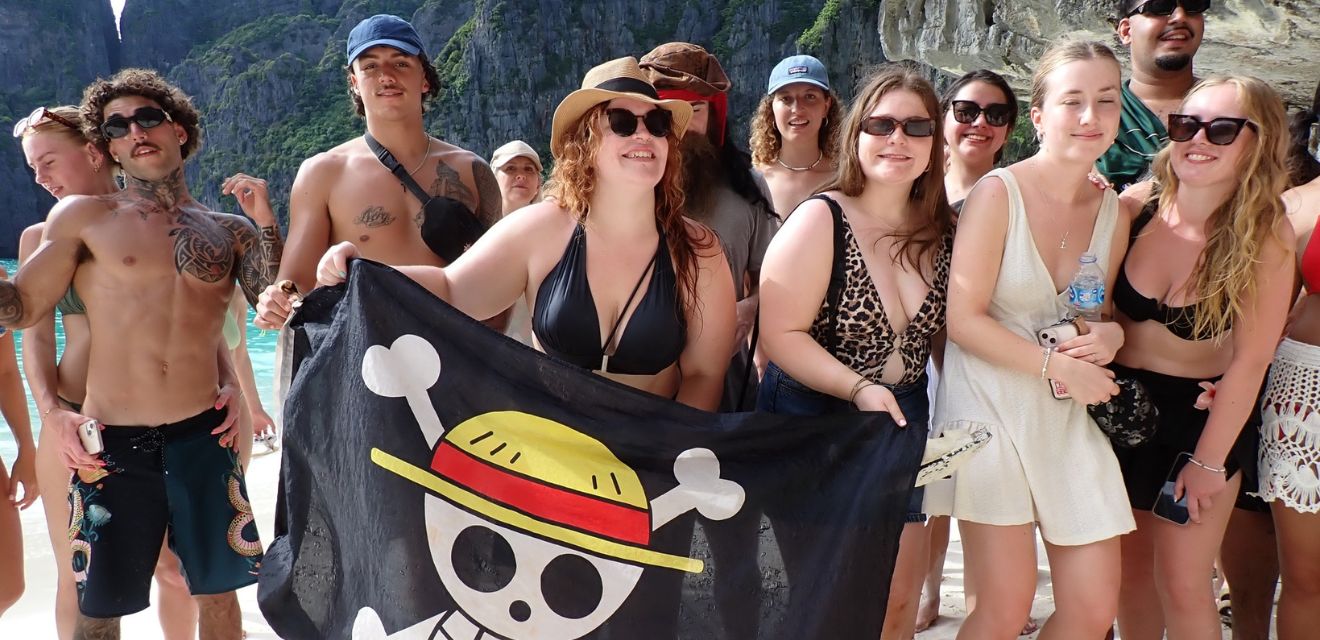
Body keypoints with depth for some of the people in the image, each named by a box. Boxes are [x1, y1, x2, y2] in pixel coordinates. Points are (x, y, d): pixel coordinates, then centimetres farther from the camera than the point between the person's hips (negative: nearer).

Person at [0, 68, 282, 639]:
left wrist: (265, 221, -5)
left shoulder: (230, 232, 9)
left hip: (204, 436, 2)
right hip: (112, 443, -1)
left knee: (218, 591, 12)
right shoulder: (84, 217, 4)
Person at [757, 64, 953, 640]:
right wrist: (859, 388, -30)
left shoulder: (942, 232, 0)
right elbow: (781, 335, -21)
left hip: (903, 426, 5)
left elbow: (945, 332, 10)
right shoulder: (821, 220, -16)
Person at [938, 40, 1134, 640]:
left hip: (1071, 413, 6)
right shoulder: (998, 193, -11)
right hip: (990, 406, -6)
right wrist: (1057, 365, -17)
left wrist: (1109, 336, -2)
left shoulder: (1113, 212, 7)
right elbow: (962, 319, -13)